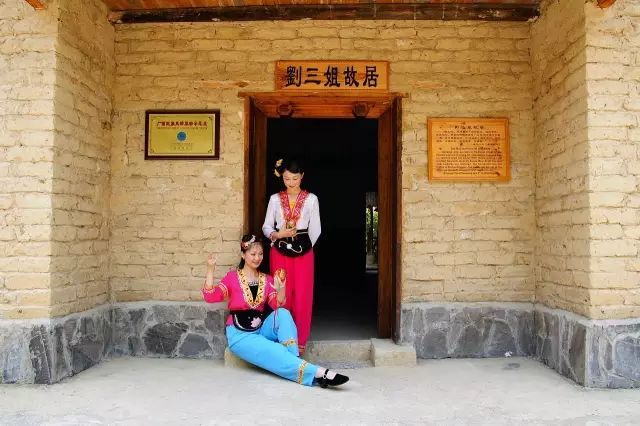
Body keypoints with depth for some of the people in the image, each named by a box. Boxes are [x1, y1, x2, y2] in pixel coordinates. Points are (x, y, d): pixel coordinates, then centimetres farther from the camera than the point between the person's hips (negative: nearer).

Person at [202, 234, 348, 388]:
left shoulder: (267, 280, 10)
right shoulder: (232, 277, 1)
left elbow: (277, 305, -4)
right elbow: (210, 297, -12)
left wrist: (281, 288, -24)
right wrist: (210, 270, -22)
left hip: (261, 329, 4)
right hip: (240, 334, -4)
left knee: (283, 313, -26)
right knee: (274, 352, -30)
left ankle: (293, 360, -35)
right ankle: (318, 373, -44)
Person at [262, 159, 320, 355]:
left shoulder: (311, 199, 2)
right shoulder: (275, 199, 6)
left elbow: (315, 229, 6)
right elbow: (266, 226, 5)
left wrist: (304, 247, 6)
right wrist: (277, 235, -14)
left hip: (303, 252, -1)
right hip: (279, 252, 1)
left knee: (302, 297, -2)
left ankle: (300, 341, 9)